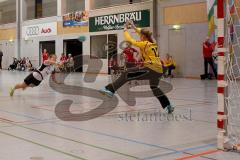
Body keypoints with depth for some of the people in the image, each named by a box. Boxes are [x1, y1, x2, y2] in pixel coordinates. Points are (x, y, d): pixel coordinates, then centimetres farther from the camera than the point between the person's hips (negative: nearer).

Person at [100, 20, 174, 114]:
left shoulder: (145, 44, -3)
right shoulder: (153, 43, 17)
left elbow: (130, 40, 0)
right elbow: (143, 34, 33)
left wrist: (125, 30, 16)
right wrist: (134, 27, 36)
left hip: (150, 69, -8)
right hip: (158, 71, 8)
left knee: (125, 74, -7)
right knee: (154, 87, 31)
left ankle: (110, 90, -15)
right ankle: (168, 106, 30)